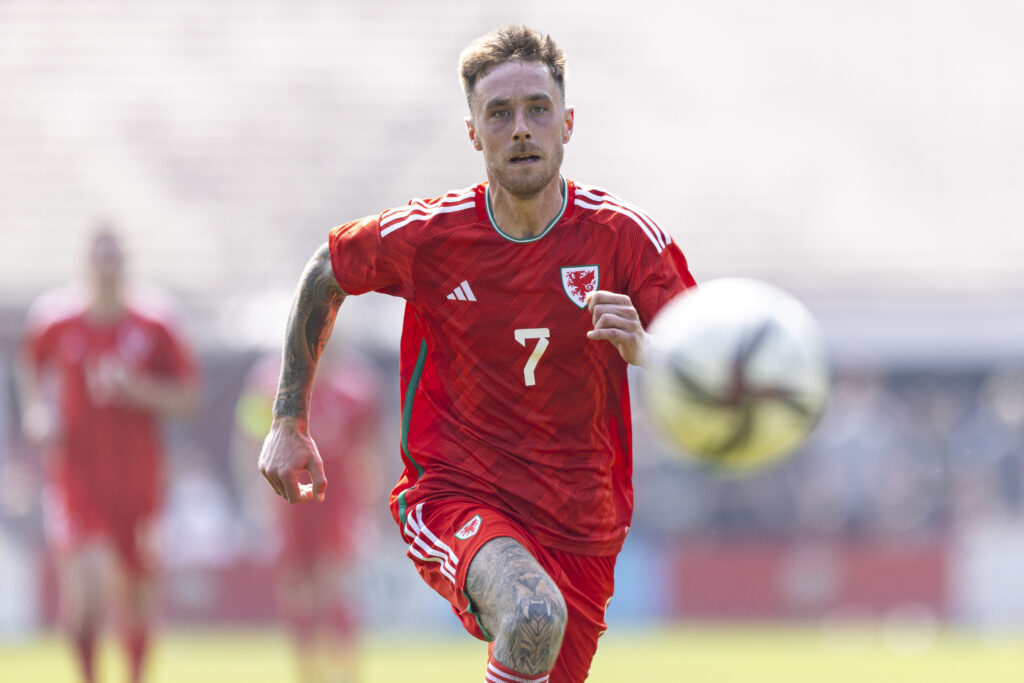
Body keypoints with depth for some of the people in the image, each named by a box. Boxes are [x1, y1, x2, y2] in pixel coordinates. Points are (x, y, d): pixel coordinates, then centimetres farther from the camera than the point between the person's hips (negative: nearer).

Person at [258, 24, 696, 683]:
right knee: (534, 619, -36)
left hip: (579, 531, 3)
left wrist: (643, 351, -29)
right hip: (453, 499, -3)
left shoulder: (626, 237, -7)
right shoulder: (428, 235, -6)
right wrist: (290, 423, 13)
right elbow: (326, 271, 14)